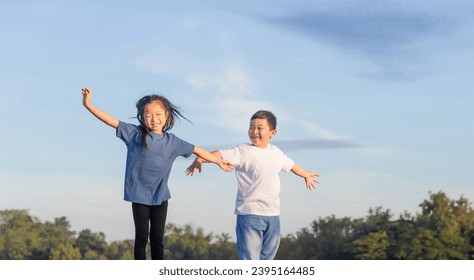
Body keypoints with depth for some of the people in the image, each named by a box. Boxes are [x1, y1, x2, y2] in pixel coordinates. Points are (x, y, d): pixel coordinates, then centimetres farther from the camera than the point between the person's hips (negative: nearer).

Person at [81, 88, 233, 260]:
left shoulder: (172, 141, 3)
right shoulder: (135, 134, -5)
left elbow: (197, 150, 12)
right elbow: (111, 121, -10)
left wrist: (219, 161, 18)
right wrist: (88, 104, -18)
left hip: (160, 197, 2)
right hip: (139, 195, -2)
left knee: (157, 238, 7)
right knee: (142, 236, 2)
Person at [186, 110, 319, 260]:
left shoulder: (276, 153, 12)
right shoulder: (243, 151, -7)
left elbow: (290, 164, 32)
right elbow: (221, 154, -21)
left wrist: (306, 175, 50)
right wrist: (200, 159, -39)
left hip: (273, 214, 6)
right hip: (250, 213, -6)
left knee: (267, 257, 13)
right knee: (250, 258, -10)